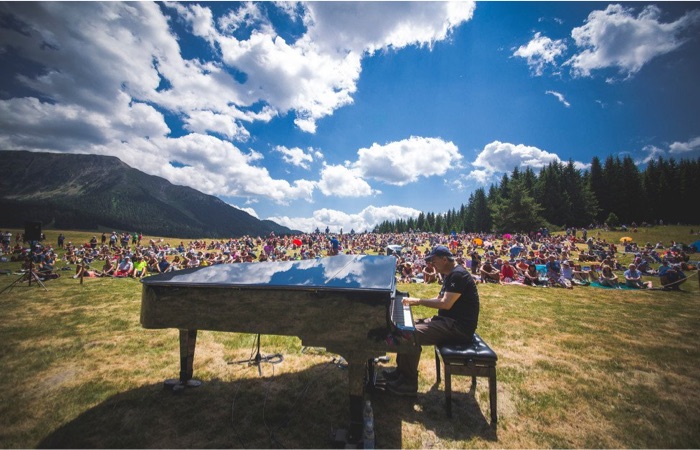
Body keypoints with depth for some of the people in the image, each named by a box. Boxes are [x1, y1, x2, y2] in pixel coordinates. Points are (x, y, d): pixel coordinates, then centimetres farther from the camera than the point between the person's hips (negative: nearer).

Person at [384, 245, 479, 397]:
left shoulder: (458, 275, -19)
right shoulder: (451, 275, 13)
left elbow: (446, 304, -27)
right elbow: (439, 299, 16)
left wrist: (418, 301, -18)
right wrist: (415, 301, 3)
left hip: (459, 326, -11)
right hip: (449, 321, 11)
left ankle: (409, 384, -7)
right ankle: (401, 372, 15)